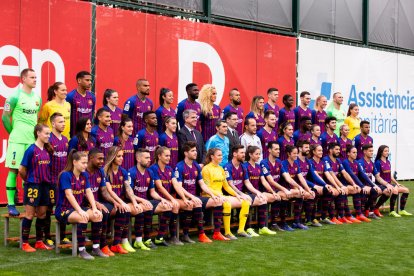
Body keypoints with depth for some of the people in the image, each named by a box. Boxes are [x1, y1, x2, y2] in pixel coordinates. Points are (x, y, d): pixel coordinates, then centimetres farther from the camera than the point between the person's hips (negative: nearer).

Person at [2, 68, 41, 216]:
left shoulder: (37, 98, 12)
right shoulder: (15, 96, -7)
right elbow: (5, 116, -4)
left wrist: (35, 132, 13)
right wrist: (13, 132, 2)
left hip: (33, 140, 6)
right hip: (17, 141, -6)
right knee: (13, 170, -2)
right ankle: (11, 205, 2)